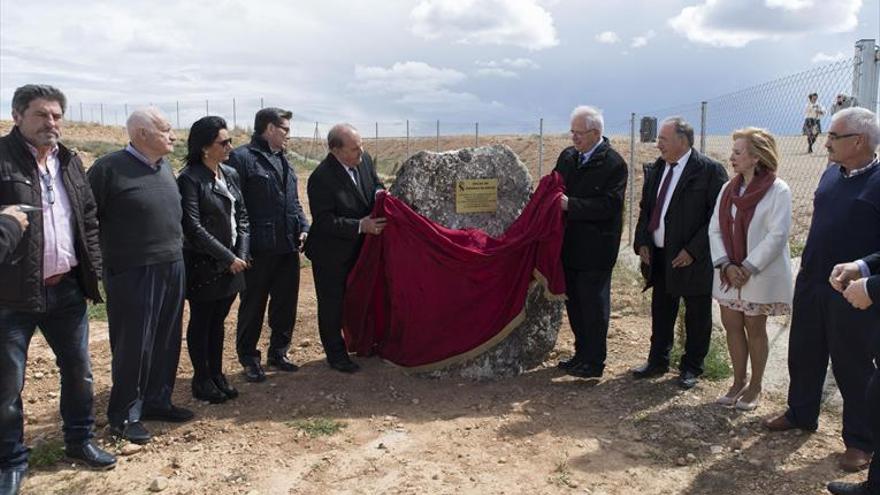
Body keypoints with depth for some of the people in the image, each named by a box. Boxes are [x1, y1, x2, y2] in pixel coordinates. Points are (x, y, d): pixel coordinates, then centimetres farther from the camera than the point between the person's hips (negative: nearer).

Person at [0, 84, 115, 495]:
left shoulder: (70, 161, 10)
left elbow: (88, 220, 14)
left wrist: (93, 272, 11)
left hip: (66, 288, 6)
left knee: (79, 371, 16)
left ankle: (80, 440, 35)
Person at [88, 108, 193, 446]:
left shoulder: (165, 167, 10)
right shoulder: (110, 168, -11)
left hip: (172, 269, 7)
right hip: (132, 274, -7)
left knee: (166, 342, 13)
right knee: (133, 346, 2)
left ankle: (157, 401, 29)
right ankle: (124, 415, 17)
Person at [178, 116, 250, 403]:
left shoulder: (230, 174, 7)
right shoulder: (189, 178, -14)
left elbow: (242, 216, 9)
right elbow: (194, 228, -18)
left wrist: (241, 254, -4)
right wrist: (228, 258, -16)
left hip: (231, 264, 6)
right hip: (203, 265, -6)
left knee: (218, 321, 16)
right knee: (201, 322, 8)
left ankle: (216, 374, 28)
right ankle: (201, 380, 21)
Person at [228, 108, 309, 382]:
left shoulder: (283, 160, 16)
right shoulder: (242, 158, -10)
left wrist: (303, 227, 5)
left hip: (288, 247, 8)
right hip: (259, 249, -7)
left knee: (286, 304, 15)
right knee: (253, 307, 6)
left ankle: (278, 353, 30)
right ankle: (249, 359, 20)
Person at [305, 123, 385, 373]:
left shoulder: (364, 160, -6)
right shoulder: (321, 178, -26)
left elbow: (376, 183, 11)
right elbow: (324, 221, -26)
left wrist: (379, 193, -13)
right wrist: (360, 226, -30)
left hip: (359, 248, 7)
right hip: (332, 252, -7)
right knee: (332, 303, 8)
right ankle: (335, 353, 24)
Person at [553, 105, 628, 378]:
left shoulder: (614, 163, -12)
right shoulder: (567, 156, 8)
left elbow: (609, 205, -19)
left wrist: (570, 204, -24)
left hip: (595, 248, -7)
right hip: (570, 245, 7)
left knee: (594, 305, 3)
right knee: (574, 303, 16)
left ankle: (594, 362, 14)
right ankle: (582, 354, 30)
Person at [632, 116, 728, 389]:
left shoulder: (710, 170, -12)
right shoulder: (656, 169, 8)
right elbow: (645, 209, 15)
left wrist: (692, 250, -19)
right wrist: (642, 242, 2)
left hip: (693, 259, -6)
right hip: (659, 256, 6)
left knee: (696, 315, 9)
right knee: (661, 311, 16)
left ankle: (691, 367, 24)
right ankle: (657, 361, 31)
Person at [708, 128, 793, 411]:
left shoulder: (778, 191, -11)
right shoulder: (728, 189, 5)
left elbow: (777, 235, -16)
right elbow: (715, 229, 3)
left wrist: (748, 267, -18)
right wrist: (726, 265, -9)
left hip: (760, 274, -5)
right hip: (729, 273, 5)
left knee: (754, 328, 6)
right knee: (732, 326, 10)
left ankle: (755, 387, 21)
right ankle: (739, 382, 25)